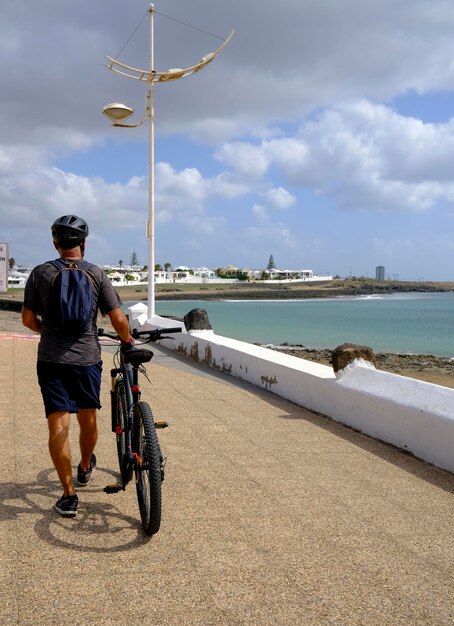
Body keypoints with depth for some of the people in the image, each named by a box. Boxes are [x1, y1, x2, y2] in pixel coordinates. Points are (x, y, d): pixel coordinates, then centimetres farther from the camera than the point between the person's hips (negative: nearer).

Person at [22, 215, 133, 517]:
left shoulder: (40, 273, -1)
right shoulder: (96, 274, -2)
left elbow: (28, 318, 3)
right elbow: (118, 319, -4)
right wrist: (127, 340, 15)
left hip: (51, 359, 0)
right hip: (87, 358, 1)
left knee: (58, 426, 1)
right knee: (88, 420, 20)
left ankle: (69, 495, 1)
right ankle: (85, 468, 43)